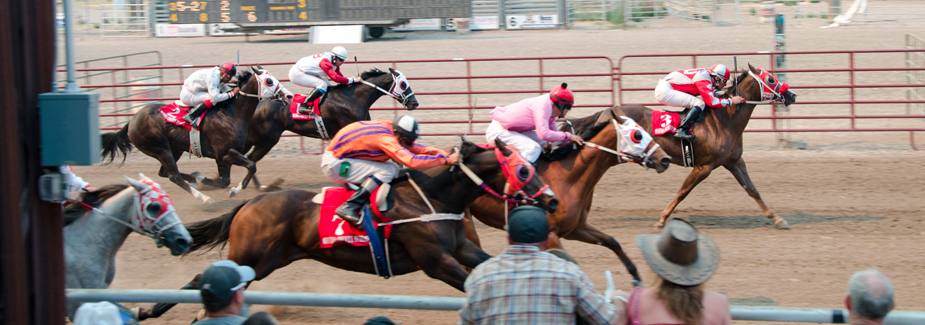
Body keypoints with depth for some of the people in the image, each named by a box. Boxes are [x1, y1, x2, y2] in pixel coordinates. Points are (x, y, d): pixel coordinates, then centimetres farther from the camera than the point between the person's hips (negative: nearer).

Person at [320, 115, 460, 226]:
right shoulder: (386, 139, -26)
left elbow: (413, 148, 9)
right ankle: (349, 207, -21)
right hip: (334, 164, -9)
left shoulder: (389, 128, 1)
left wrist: (445, 154, -3)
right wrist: (445, 160, -30)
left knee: (392, 167, 6)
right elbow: (412, 161, -35)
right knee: (388, 170, -19)